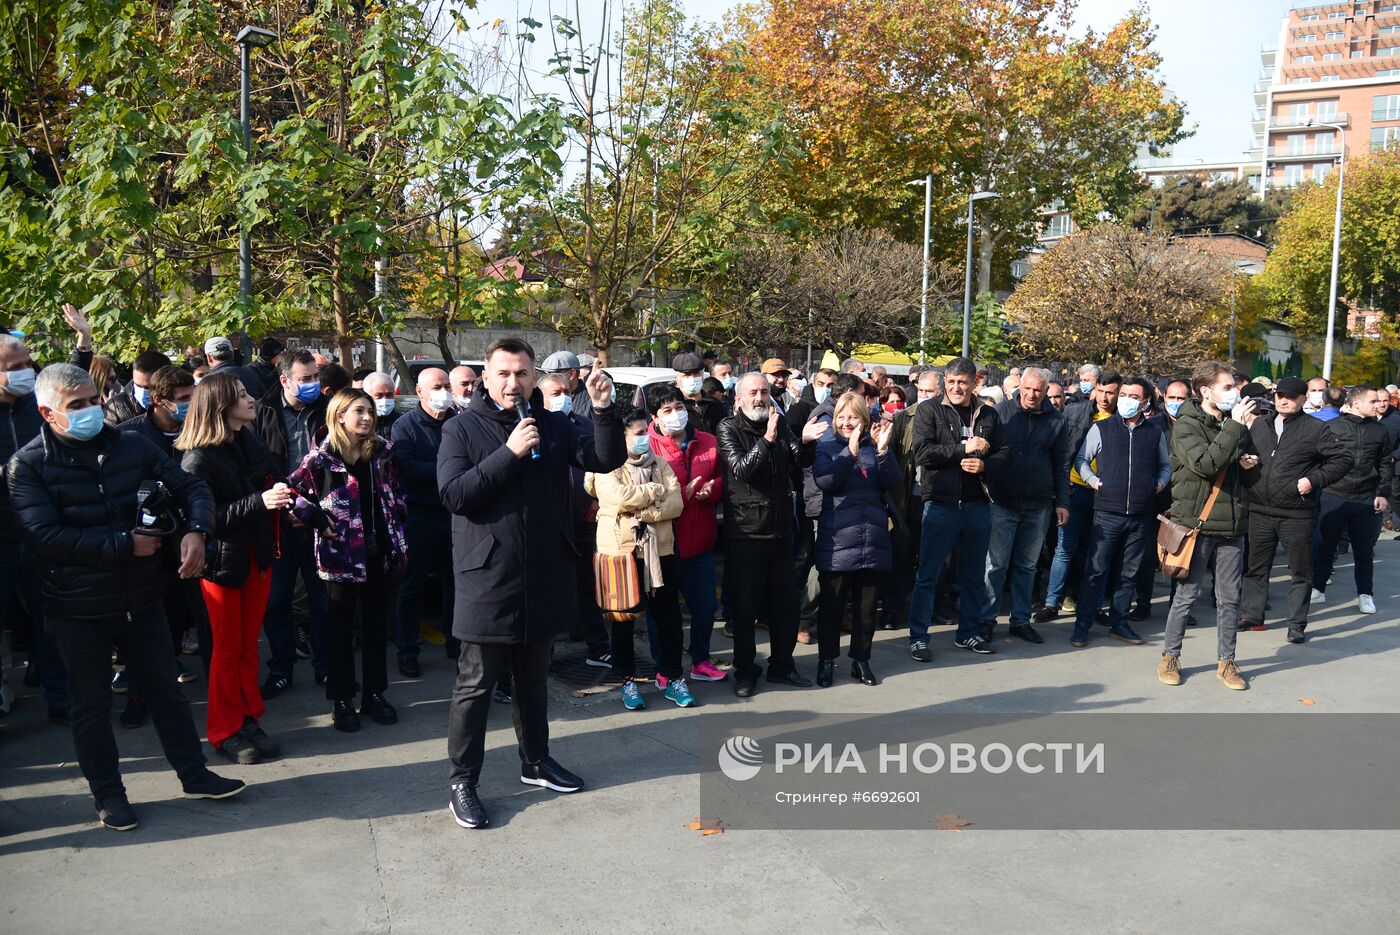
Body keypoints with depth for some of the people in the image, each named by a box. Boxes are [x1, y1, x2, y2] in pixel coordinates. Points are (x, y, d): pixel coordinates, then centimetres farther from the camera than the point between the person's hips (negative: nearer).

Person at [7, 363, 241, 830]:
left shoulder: (132, 446, 0)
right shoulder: (27, 466, -11)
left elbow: (191, 488, 2)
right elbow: (47, 538, -21)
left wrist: (195, 530, -17)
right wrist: (126, 544, -22)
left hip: (142, 599, 3)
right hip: (78, 610, -3)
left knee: (165, 689, 15)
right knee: (92, 704, 12)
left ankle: (194, 774, 30)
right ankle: (107, 793, 29)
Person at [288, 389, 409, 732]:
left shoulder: (382, 451, 4)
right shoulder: (321, 457, -8)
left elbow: (396, 491, 13)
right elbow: (293, 490, -4)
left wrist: (396, 520, 3)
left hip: (381, 550, 4)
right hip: (341, 552, -4)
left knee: (377, 624, 12)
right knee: (341, 626, 8)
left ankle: (374, 693, 23)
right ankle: (341, 699, 18)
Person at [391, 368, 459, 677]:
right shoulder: (405, 426, -4)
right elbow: (408, 469, -18)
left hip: (454, 514, 4)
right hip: (420, 516, -3)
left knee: (455, 581, 11)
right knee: (413, 585, 6)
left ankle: (455, 641, 25)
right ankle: (407, 650, 15)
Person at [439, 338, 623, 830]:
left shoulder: (553, 424, 6)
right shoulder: (462, 428, -4)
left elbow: (607, 460, -3)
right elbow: (453, 493, -15)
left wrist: (603, 411, -18)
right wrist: (510, 452, -20)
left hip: (545, 576, 4)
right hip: (488, 578, -4)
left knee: (533, 678, 19)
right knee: (475, 685, 3)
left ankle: (535, 761, 36)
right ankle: (462, 782, 16)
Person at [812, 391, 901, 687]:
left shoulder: (875, 446, 8)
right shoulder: (827, 447, 2)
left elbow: (894, 483, -4)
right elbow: (824, 481, -16)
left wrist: (883, 449, -17)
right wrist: (850, 451, -25)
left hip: (874, 541, 3)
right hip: (837, 541, -2)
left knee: (866, 606, 11)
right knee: (832, 605, 6)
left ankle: (861, 660, 25)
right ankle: (827, 660, 20)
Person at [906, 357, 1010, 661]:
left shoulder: (988, 414, 9)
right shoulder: (928, 410, -2)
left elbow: (1004, 453, 9)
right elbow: (922, 452, -14)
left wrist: (984, 465, -11)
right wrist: (963, 448, -15)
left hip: (978, 505, 4)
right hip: (940, 503, -4)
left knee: (974, 575, 14)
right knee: (927, 575, 0)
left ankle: (969, 632, 28)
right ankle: (918, 637, 9)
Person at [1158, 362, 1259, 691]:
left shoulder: (1235, 423, 13)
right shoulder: (1187, 425, -7)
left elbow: (1250, 479, 23)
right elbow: (1205, 464, -26)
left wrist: (1251, 465, 0)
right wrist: (1234, 427, -22)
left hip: (1231, 527, 6)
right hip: (1197, 525, -6)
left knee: (1229, 599, 10)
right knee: (1186, 595, 3)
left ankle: (1225, 661, 21)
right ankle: (1170, 656, 17)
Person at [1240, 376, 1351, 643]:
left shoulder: (1316, 429, -4)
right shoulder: (1259, 425, 10)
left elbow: (1344, 458, -3)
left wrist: (1314, 480, -12)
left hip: (1297, 514, -4)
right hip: (1260, 511, 4)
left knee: (1300, 571, 6)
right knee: (1256, 567, 12)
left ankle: (1297, 623, 16)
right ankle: (1251, 615, 24)